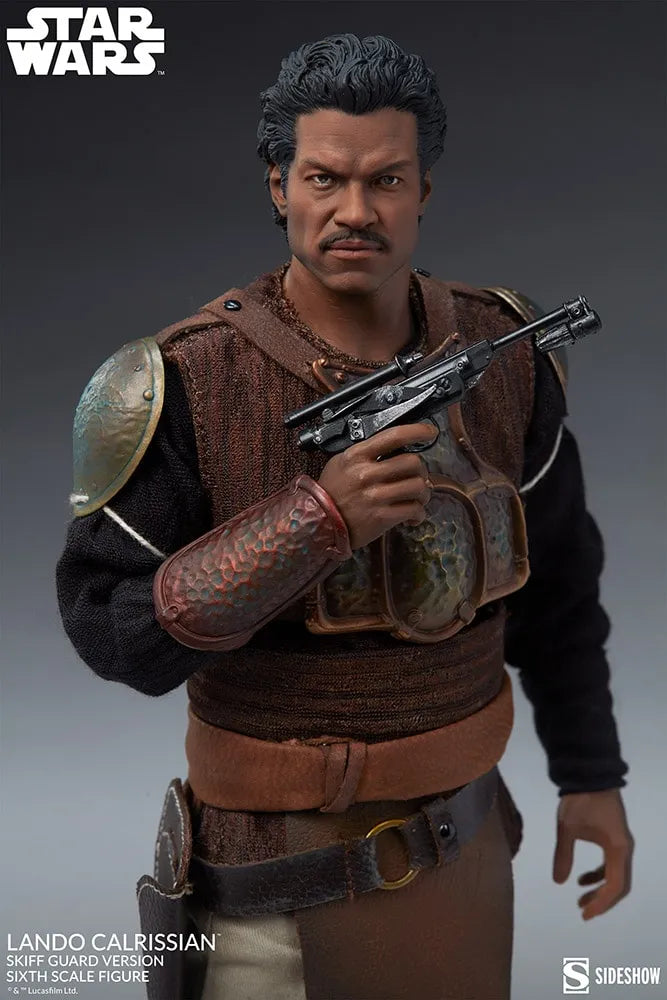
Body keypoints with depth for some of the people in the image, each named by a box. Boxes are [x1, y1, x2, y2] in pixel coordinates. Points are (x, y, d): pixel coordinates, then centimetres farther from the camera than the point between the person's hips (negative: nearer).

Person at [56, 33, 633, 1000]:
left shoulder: (503, 356, -5)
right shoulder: (191, 382, -18)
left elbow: (555, 583, 6)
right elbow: (109, 627, -18)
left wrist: (590, 772, 9)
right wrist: (319, 521, -28)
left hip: (461, 843, 4)